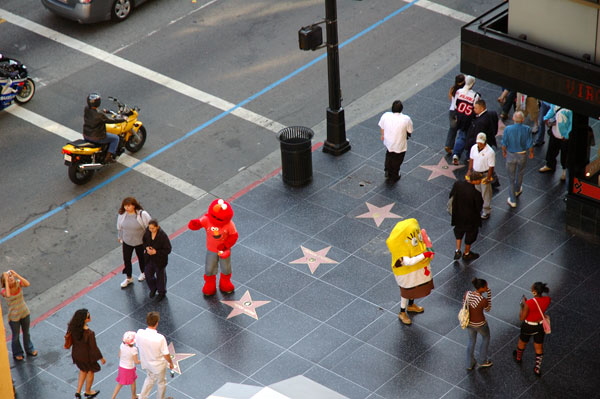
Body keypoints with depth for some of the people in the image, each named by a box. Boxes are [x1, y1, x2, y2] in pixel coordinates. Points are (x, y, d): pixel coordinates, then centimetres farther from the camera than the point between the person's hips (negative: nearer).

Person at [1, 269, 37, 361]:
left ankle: (29, 350, 48)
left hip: (25, 313, 3)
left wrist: (16, 274, -36)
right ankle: (17, 353, 42)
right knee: (16, 336, 18)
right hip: (14, 317, -3)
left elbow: (27, 284, -35)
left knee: (26, 333, 25)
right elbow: (8, 295, -48)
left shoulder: (18, 283, -16)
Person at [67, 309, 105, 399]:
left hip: (76, 353, 5)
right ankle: (88, 392, 49)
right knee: (90, 371, 26)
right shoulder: (89, 333, -37)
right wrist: (101, 358, -8)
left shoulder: (73, 328, -21)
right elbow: (94, 348, -25)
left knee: (83, 371, 33)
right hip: (87, 356, -5)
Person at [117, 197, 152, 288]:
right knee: (126, 259, 10)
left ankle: (143, 273, 50)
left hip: (140, 241, -3)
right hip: (127, 241, 3)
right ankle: (128, 278, 32)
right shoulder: (122, 214, -15)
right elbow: (119, 227, 3)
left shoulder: (142, 214, -27)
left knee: (141, 258, 21)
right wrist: (120, 237, 16)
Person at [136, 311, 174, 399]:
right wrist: (171, 363, -2)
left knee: (150, 378, 34)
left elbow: (138, 345, -5)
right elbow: (166, 355, -24)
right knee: (161, 382, 25)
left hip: (146, 362, 4)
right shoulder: (160, 338, -37)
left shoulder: (139, 333, -25)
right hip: (158, 365, -4)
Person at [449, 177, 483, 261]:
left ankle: (457, 251, 32)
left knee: (459, 230, 33)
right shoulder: (476, 193, -34)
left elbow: (451, 196, -5)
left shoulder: (457, 184, -21)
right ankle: (466, 253, 43)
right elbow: (479, 208, -21)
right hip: (470, 219, -4)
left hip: (457, 215, 4)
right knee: (470, 234, 23)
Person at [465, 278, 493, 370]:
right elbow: (488, 309, -12)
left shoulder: (467, 294, -19)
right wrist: (489, 295, -14)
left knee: (471, 341, 29)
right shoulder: (484, 300, -34)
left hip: (469, 322, 5)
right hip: (479, 324, -5)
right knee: (486, 338, 29)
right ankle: (483, 361, 44)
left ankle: (470, 364, 43)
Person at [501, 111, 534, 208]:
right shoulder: (527, 129, -19)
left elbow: (504, 144, -10)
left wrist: (504, 152, 10)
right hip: (522, 155, 1)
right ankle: (517, 190, 54)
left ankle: (512, 200, 16)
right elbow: (530, 144, -12)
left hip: (510, 155, -1)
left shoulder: (508, 129, -19)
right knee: (520, 173, 28)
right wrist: (531, 153, 8)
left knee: (511, 177, 11)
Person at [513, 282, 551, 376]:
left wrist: (522, 305, -11)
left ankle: (518, 357, 58)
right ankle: (537, 369, 35)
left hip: (529, 327, -3)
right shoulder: (547, 300, -20)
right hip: (541, 325, 3)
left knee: (522, 342, 29)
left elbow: (521, 317, -23)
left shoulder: (529, 303, -36)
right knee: (539, 347, 23)